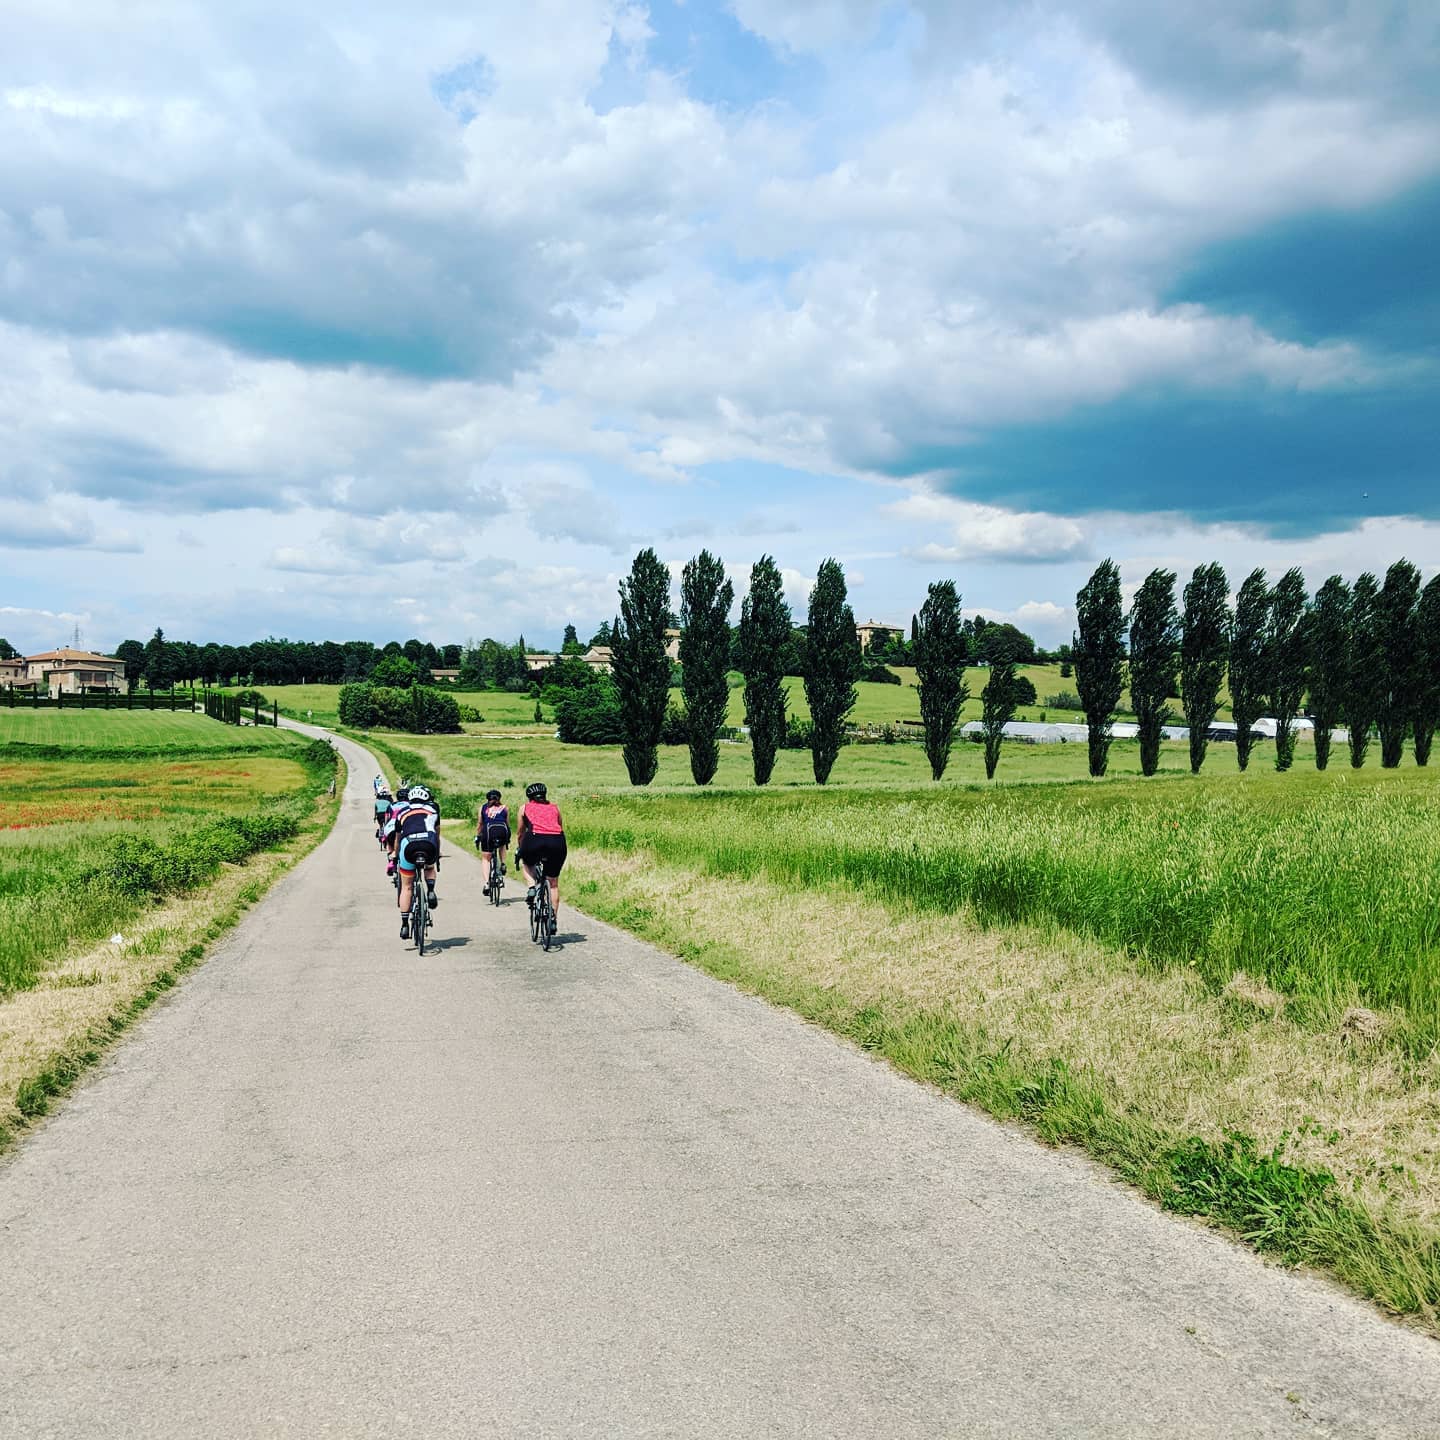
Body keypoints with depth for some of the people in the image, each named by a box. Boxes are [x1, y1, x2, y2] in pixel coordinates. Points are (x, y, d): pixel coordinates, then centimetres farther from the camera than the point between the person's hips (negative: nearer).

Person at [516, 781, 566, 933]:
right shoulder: (555, 808, 28)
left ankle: (531, 887, 7)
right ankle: (554, 920, 15)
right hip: (557, 841, 2)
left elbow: (521, 833, 31)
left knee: (525, 863, 33)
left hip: (535, 840, -2)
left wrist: (519, 849, 46)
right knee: (553, 883, 18)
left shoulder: (524, 808, 24)